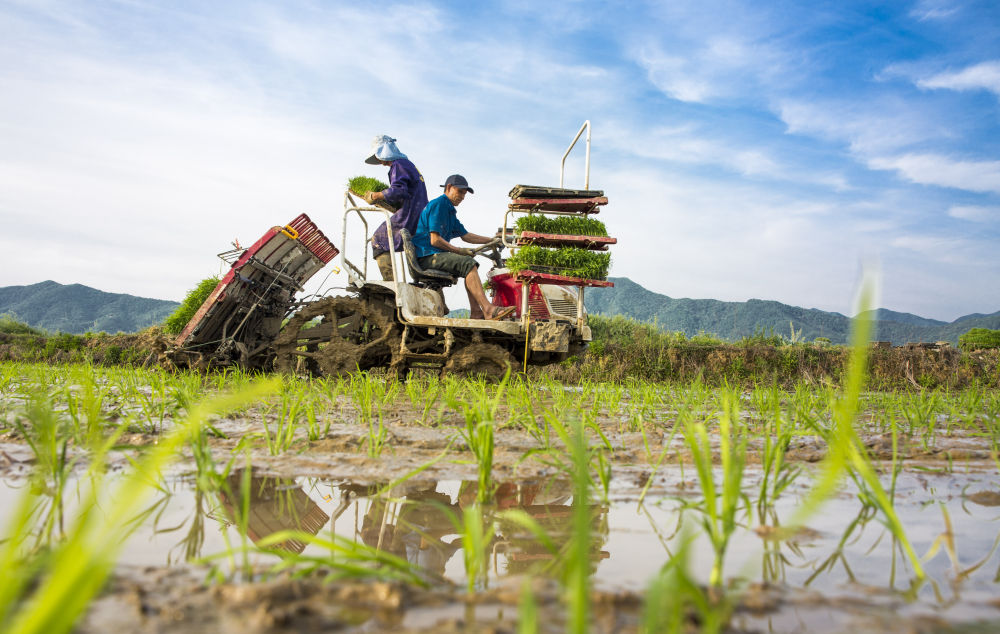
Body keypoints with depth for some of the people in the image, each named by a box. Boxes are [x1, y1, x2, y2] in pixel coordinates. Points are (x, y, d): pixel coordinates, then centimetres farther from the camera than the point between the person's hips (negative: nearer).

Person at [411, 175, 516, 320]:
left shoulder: (450, 210, 22)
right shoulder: (438, 205, -10)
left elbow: (466, 236, 24)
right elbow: (435, 240, -18)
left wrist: (492, 240, 18)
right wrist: (460, 251, -12)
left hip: (435, 254, 11)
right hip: (426, 255, -11)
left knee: (470, 264, 10)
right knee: (467, 263, -22)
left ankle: (476, 312, -1)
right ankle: (488, 310, -30)